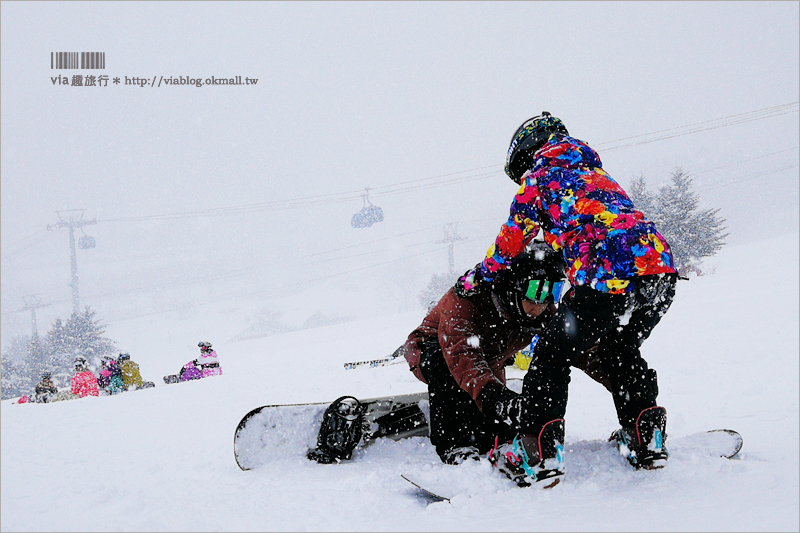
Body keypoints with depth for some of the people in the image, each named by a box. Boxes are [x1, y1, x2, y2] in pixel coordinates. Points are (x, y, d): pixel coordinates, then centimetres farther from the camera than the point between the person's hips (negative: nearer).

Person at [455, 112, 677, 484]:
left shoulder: (540, 176, 14)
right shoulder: (596, 175, 35)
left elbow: (511, 241, 20)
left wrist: (477, 279, 37)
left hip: (611, 277, -7)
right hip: (662, 268, 7)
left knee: (552, 355, 6)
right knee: (620, 351, 29)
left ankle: (540, 454, 0)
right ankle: (647, 440, 24)